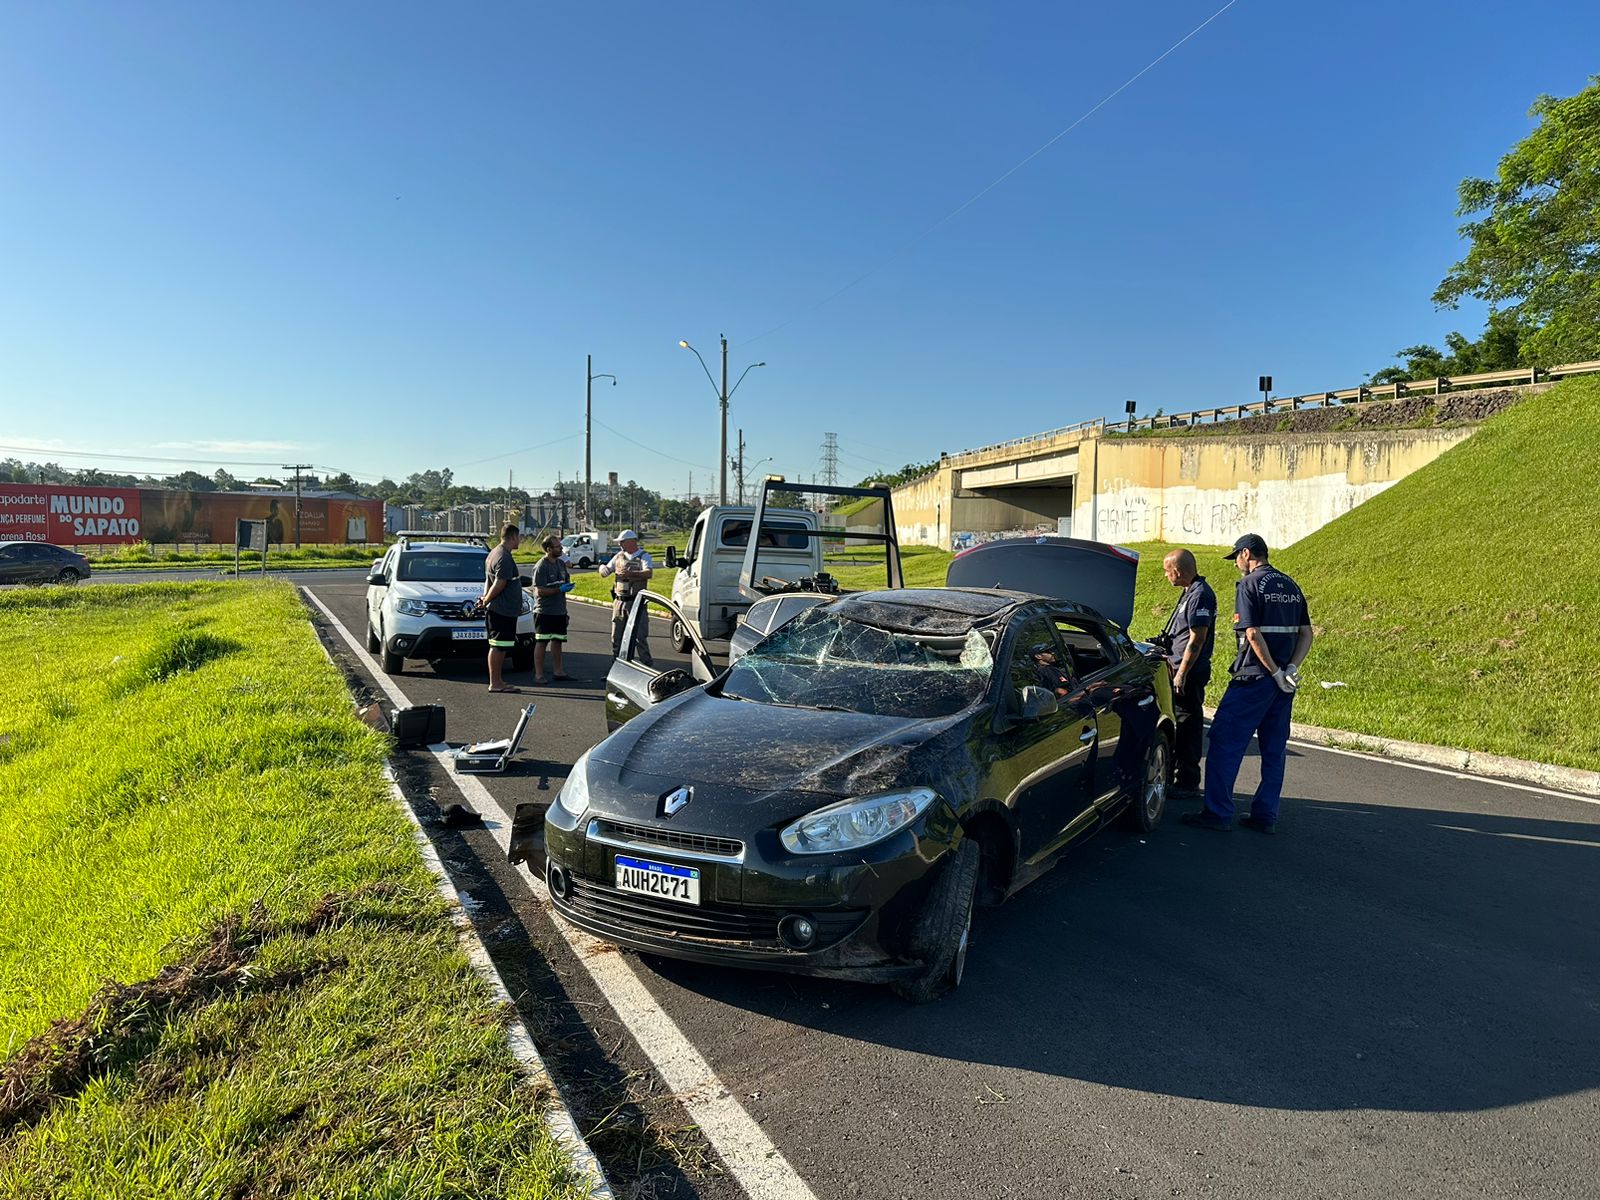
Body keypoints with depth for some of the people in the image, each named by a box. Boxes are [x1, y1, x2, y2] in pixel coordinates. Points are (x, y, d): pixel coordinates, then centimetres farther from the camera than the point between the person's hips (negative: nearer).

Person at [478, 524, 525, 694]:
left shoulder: (494, 553, 17)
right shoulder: (505, 558, -17)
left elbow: (489, 581, 20)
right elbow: (499, 584, -21)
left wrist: (485, 598, 10)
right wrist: (486, 600, -10)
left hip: (497, 609, 10)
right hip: (503, 609, -10)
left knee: (499, 646, 13)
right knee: (498, 646, -6)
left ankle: (498, 681, 18)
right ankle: (495, 683, -2)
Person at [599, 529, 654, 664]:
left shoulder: (644, 556, -4)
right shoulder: (619, 556, 13)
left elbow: (649, 573, -22)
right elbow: (606, 571, 17)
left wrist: (631, 573, -38)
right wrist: (602, 567, -8)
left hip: (636, 602, -5)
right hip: (619, 602, 6)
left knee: (640, 636, -6)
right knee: (616, 637, 11)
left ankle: (647, 664, -1)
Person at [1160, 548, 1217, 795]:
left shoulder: (1200, 595, -18)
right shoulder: (1191, 592, 14)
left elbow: (1197, 639, -21)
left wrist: (1182, 673, -21)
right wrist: (1171, 658, 24)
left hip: (1190, 672, -10)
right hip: (1181, 667, 10)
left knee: (1187, 725, -3)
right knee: (1176, 722, 16)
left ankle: (1187, 783, 4)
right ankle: (1170, 775, 26)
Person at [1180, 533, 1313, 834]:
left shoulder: (1249, 585, -9)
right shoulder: (1291, 586, 15)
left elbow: (1253, 634, -18)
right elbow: (1306, 634, 10)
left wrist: (1275, 672, -14)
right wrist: (1290, 669, -1)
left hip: (1254, 678, -8)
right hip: (1283, 683, 8)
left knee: (1225, 743, -2)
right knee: (1274, 750, 11)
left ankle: (1217, 812, -1)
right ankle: (1265, 817, 15)